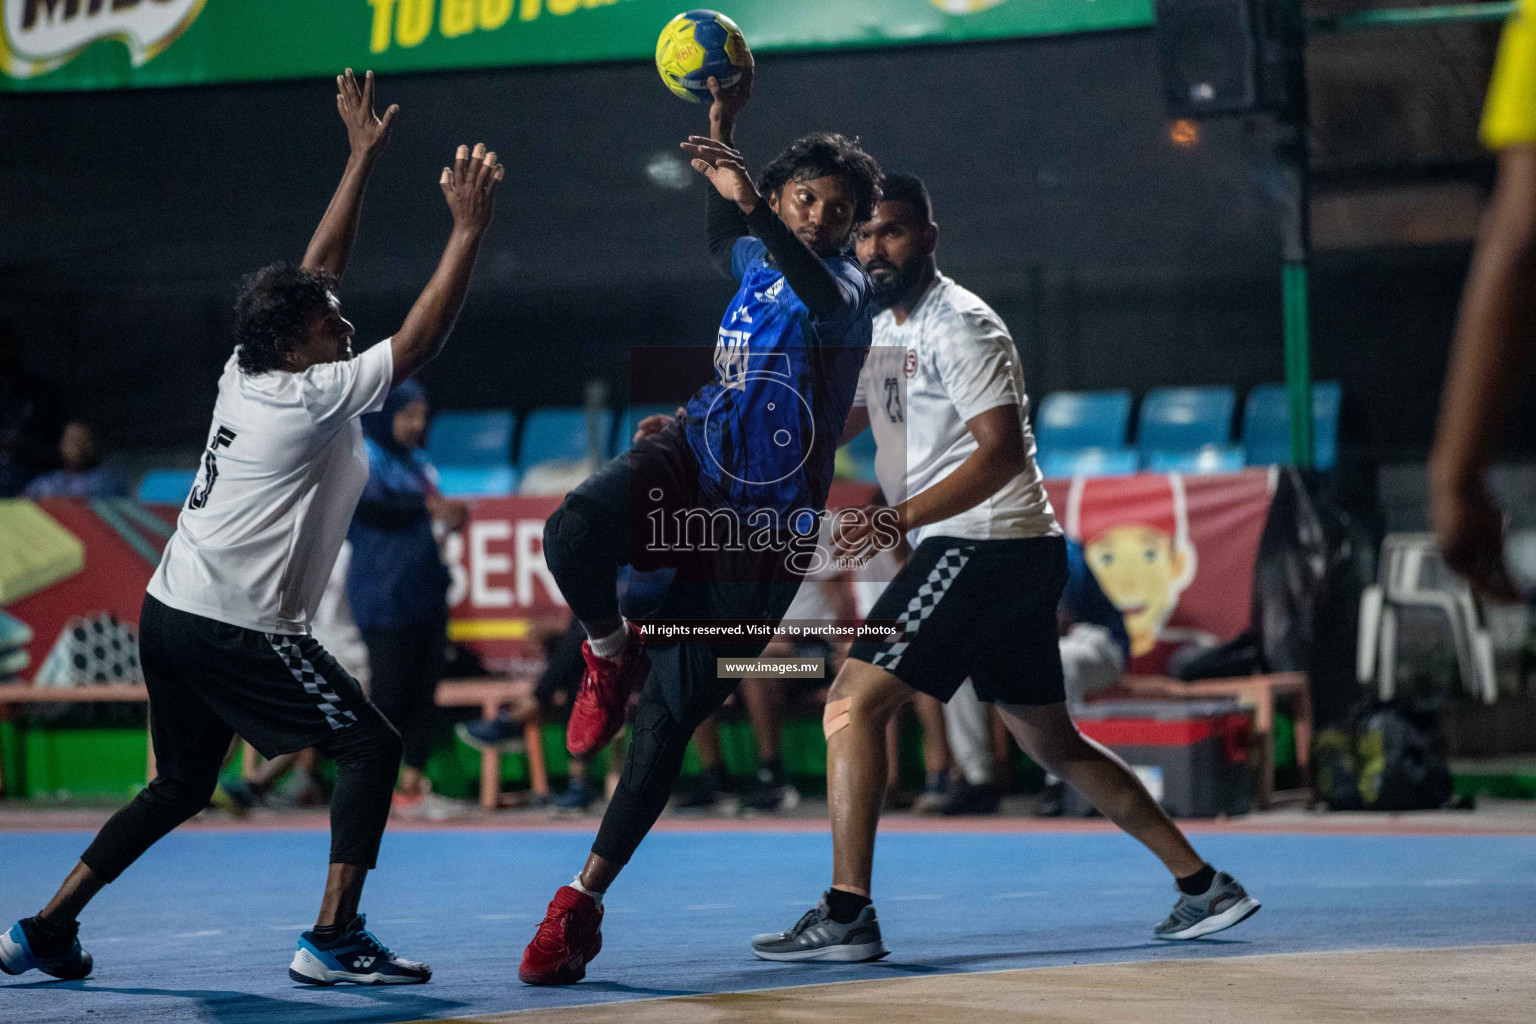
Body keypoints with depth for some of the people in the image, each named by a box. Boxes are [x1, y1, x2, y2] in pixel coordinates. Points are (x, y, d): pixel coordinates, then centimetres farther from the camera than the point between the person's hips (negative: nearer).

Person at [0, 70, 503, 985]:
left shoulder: (249, 371, 9)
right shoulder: (312, 398, -13)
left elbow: (318, 270, 18)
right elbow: (423, 340, -16)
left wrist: (363, 157, 20)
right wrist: (469, 229, -14)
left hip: (171, 612, 9)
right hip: (237, 627, -9)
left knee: (181, 788, 20)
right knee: (371, 747, -2)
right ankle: (335, 942, -8)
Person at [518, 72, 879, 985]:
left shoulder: (847, 286, -6)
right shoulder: (751, 259, 12)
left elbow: (826, 300, -27)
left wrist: (750, 204, -44)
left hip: (765, 527, -4)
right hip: (693, 465, 4)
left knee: (673, 714, -5)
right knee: (576, 532, -32)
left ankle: (587, 900, 4)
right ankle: (612, 649, 0)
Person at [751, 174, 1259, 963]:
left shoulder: (957, 325, -11)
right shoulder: (883, 331, 18)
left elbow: (1002, 452, -20)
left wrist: (899, 519, -29)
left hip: (986, 543, -10)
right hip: (1014, 554, 10)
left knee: (853, 703, -15)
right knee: (1053, 743, 15)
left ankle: (847, 914, -20)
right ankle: (1204, 886, 19)